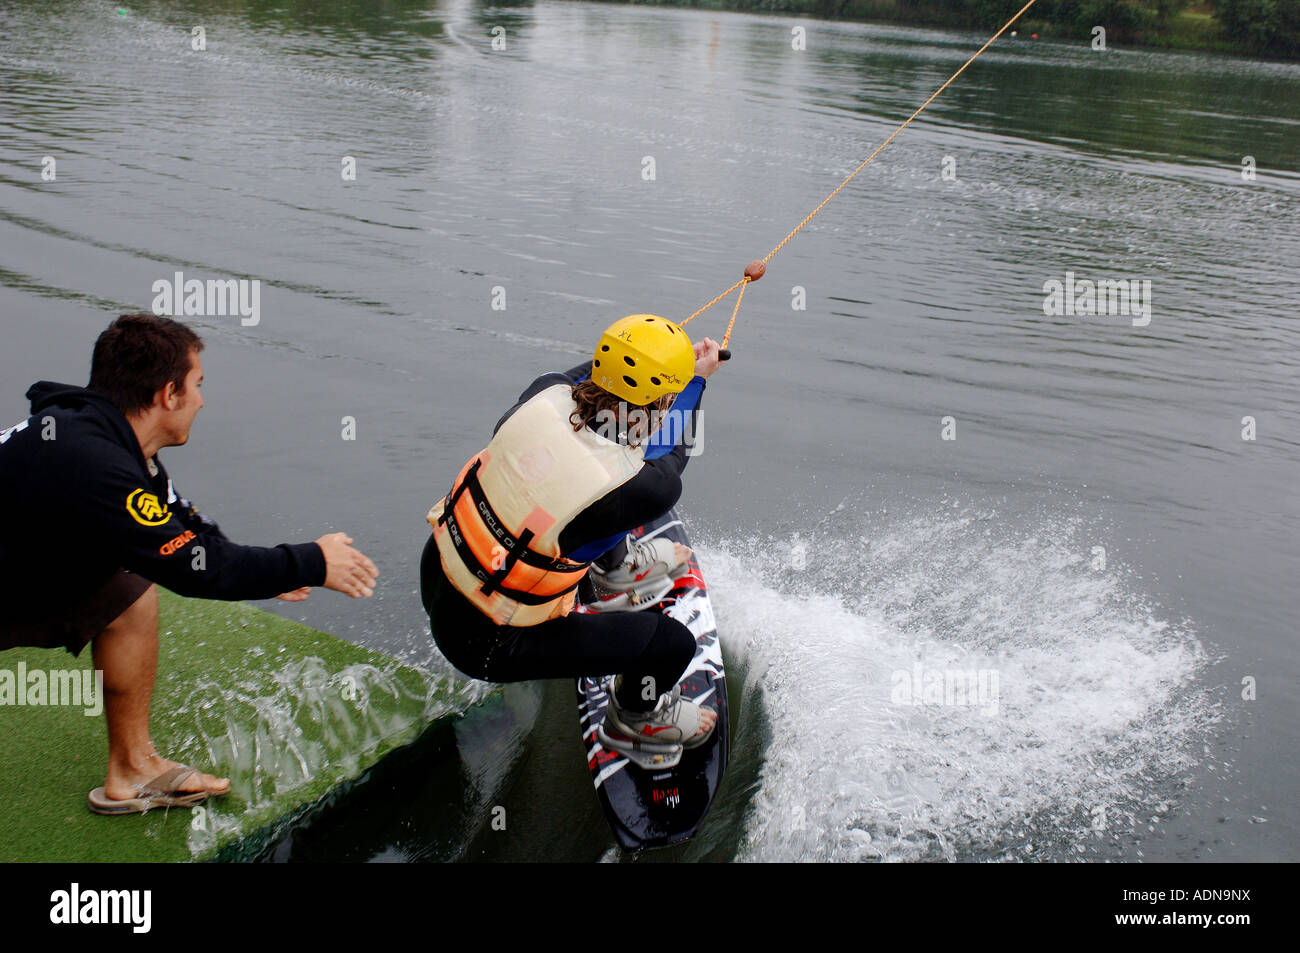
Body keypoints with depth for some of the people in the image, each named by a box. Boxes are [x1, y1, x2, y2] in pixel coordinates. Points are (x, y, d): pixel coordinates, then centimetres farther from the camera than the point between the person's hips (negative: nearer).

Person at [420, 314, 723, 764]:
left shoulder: (546, 394, -16)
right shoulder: (643, 491, -29)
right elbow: (674, 455, -2)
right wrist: (698, 377, 12)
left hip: (437, 566, 7)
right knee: (674, 641, 0)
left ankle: (616, 563, 49)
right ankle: (635, 719, 32)